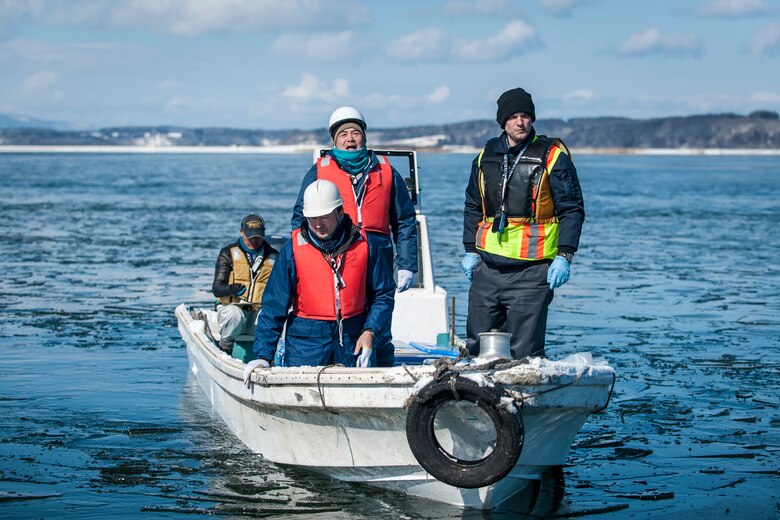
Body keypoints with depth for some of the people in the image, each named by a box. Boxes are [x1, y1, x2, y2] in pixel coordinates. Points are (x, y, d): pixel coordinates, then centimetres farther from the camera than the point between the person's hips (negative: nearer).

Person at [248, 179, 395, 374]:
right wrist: (263, 356, -11)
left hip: (354, 337, 1)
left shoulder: (363, 245, -1)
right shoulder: (292, 249, -6)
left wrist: (370, 332, -9)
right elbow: (274, 305, -5)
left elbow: (383, 294, 7)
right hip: (305, 338, -1)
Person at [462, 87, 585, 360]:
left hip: (531, 270, -5)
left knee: (523, 352, -7)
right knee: (477, 346, 10)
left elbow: (572, 209, -3)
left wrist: (564, 256, -11)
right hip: (487, 268, 5)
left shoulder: (552, 156, -3)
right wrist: (470, 250, 15)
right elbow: (473, 207, 22)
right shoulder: (486, 155, 12)